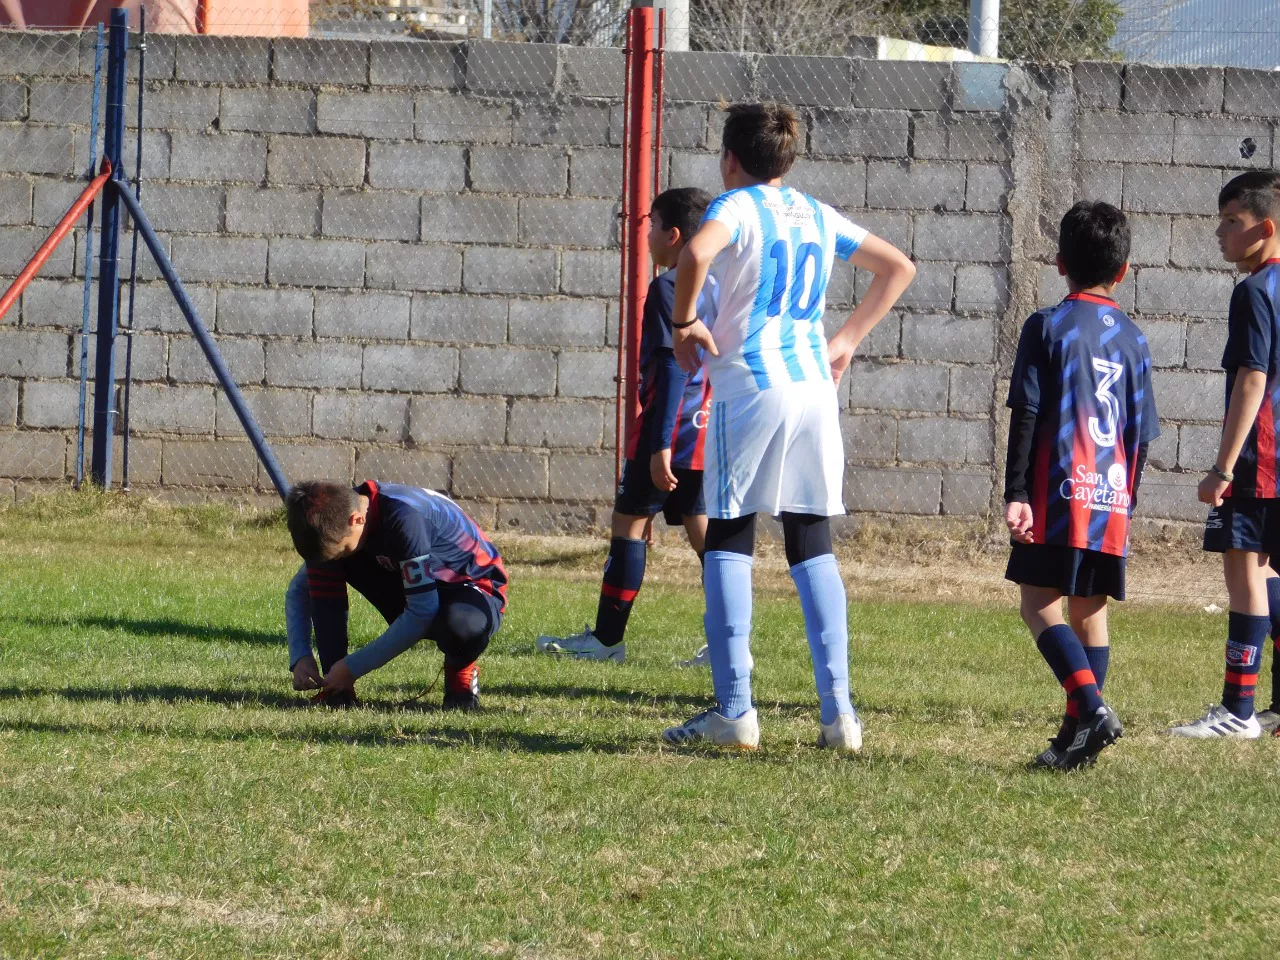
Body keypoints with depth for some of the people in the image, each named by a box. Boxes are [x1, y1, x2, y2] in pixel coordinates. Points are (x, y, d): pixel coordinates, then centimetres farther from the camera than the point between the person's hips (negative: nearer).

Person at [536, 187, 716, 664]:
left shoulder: (667, 289, -13)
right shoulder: (715, 288, 13)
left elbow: (671, 368, -19)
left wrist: (660, 445, -20)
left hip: (671, 431, -8)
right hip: (706, 434, 8)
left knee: (628, 522, 1)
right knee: (702, 530, 8)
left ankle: (607, 638, 4)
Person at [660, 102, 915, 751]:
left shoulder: (737, 206, -3)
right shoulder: (819, 216, 16)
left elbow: (696, 253, -25)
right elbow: (898, 269, 26)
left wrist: (684, 322, -11)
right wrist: (846, 341, 23)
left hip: (749, 383, -5)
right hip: (814, 385, 5)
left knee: (728, 542, 1)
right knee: (812, 546, 9)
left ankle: (734, 709, -6)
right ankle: (838, 710, 1)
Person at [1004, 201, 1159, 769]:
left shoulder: (1047, 328, -3)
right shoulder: (1132, 339, 11)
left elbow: (1025, 416, -8)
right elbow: (1142, 431, 14)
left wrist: (1016, 493, -7)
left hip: (1061, 492, -5)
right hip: (1112, 499, 5)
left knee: (1039, 604, -4)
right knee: (1089, 611, 11)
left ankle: (1092, 707, -23)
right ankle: (1078, 735, 10)